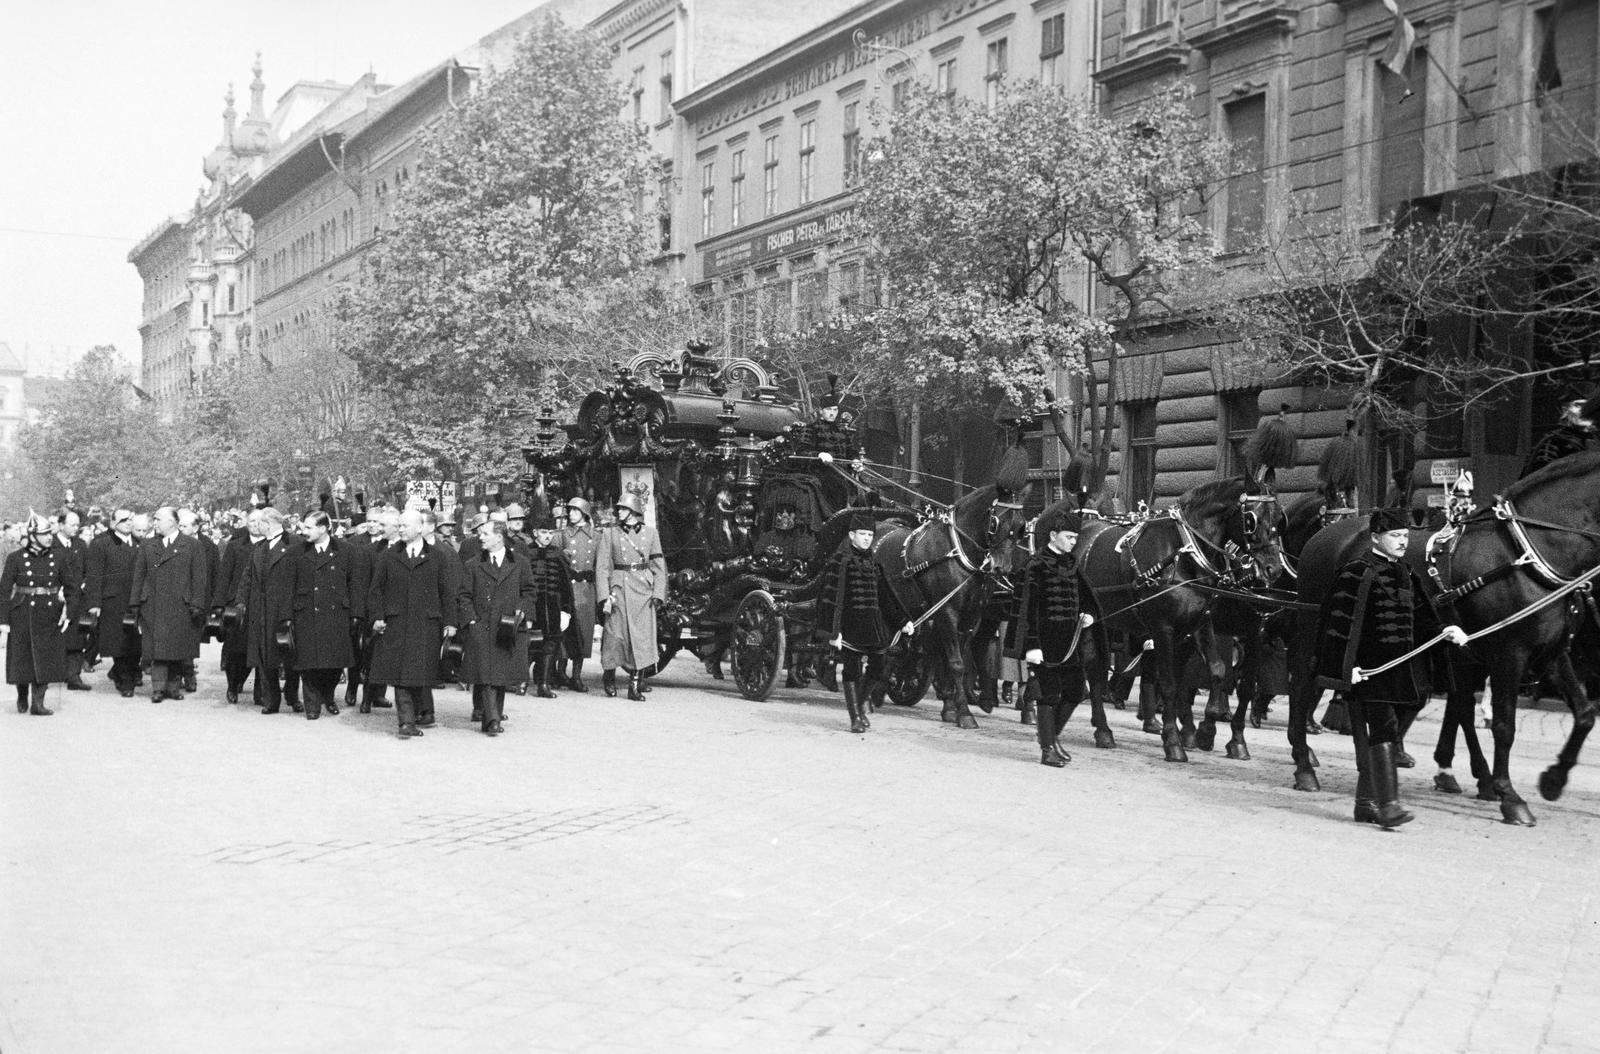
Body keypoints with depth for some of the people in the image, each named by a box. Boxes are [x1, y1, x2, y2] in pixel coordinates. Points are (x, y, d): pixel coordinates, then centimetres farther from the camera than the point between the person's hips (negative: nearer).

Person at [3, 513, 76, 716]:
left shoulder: (59, 557, 1)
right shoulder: (16, 558, -5)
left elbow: (71, 587, 7)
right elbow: (4, 589, -4)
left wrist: (68, 611, -4)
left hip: (50, 615, 2)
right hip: (22, 615, -1)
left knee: (46, 660, -1)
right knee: (21, 659, 7)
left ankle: (37, 702, 7)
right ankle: (22, 695, 32)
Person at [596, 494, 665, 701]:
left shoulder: (650, 533, 9)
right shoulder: (610, 533, 6)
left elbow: (659, 566, 10)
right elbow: (601, 566, 2)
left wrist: (658, 594, 0)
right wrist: (605, 595, -8)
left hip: (643, 591, 1)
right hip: (619, 589, -1)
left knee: (642, 635, -5)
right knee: (616, 634, -3)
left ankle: (635, 686, -1)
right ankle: (608, 675, 23)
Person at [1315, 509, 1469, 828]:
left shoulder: (1404, 573, 15)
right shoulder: (1357, 573, -12)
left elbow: (1418, 618, 18)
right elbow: (1339, 622, -15)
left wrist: (1443, 632, -2)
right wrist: (1346, 667, -21)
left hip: (1397, 665, 8)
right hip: (1368, 667, -8)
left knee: (1373, 732, 13)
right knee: (1383, 727, -13)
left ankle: (1366, 802, 21)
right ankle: (1387, 804, -13)